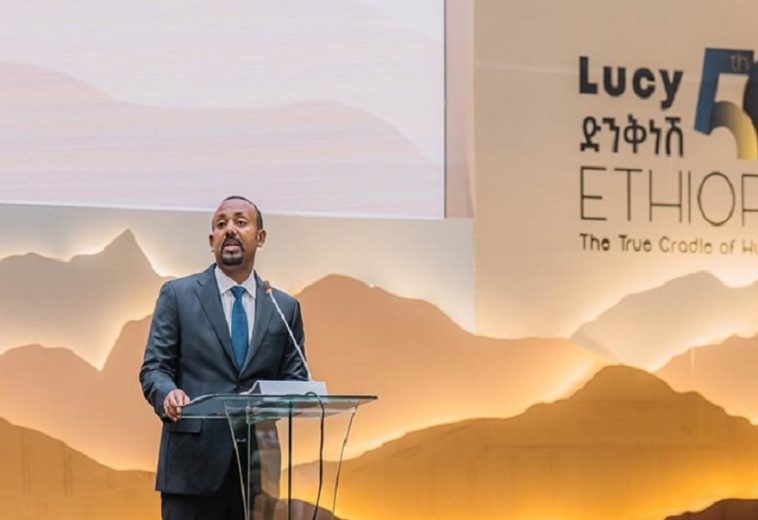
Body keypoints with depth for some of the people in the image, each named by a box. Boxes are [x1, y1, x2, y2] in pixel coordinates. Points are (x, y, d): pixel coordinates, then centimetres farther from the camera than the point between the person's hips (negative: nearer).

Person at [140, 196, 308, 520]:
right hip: (193, 463, -3)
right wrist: (168, 394, -21)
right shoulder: (178, 295, 6)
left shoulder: (285, 308, 14)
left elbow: (295, 380, 12)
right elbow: (153, 369, 3)